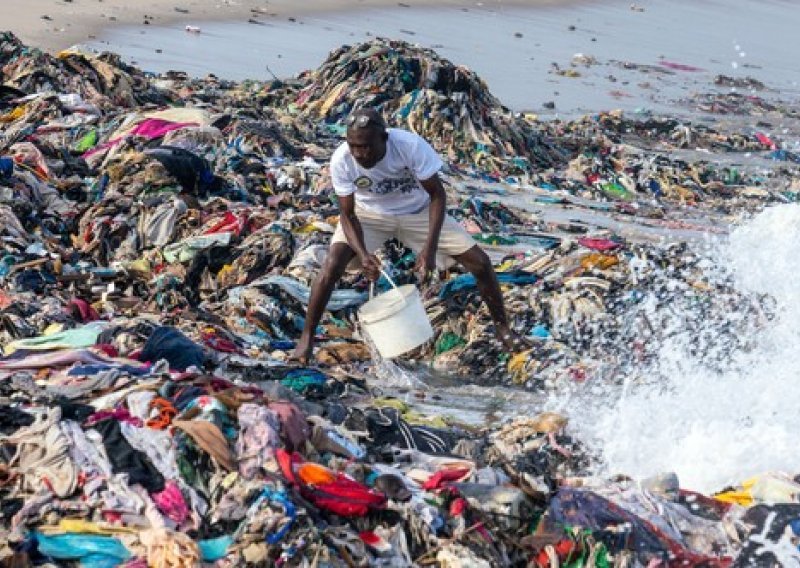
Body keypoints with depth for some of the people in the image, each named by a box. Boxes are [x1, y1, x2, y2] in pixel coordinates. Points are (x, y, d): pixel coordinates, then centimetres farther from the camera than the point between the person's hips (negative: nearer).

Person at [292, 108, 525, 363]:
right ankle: (307, 337, -7)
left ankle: (502, 326, 17)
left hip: (417, 211, 0)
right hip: (370, 214, 0)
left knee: (479, 260, -7)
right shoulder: (341, 161, -29)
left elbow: (437, 194, -26)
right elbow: (347, 214, -20)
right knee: (333, 264, -24)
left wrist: (429, 247, -36)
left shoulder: (411, 145, -34)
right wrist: (363, 253, -38)